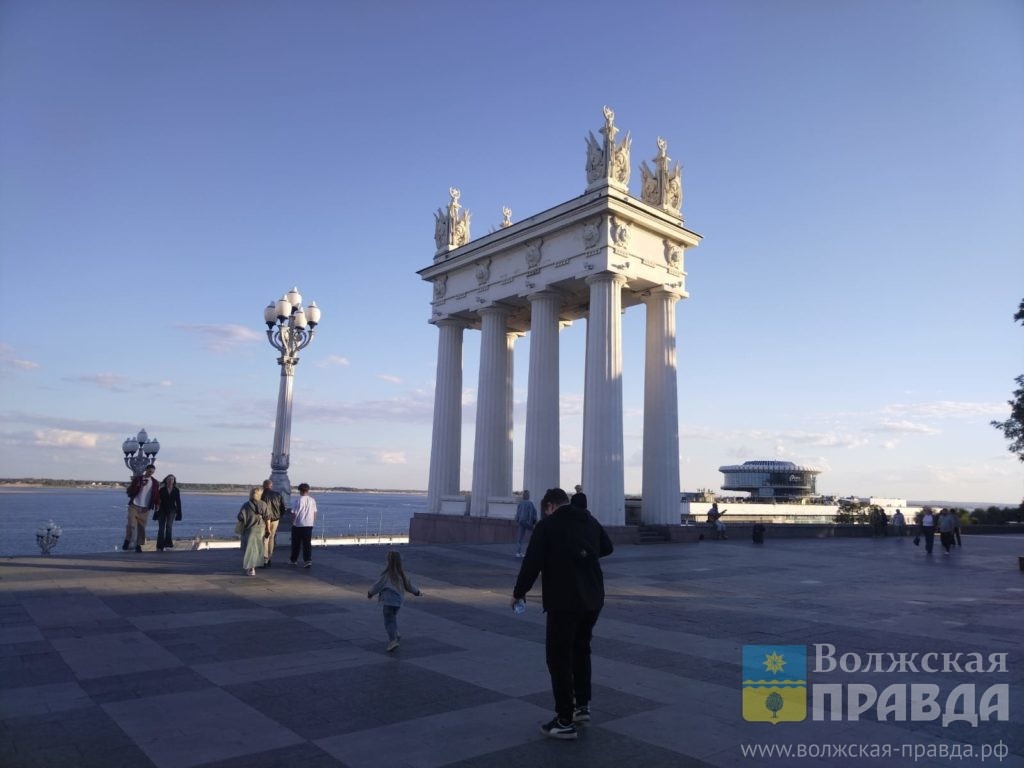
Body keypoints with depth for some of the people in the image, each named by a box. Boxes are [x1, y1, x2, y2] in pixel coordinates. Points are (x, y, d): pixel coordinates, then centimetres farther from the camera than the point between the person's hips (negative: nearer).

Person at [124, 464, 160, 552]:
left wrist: (157, 504, -3)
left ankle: (138, 545, 10)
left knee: (142, 527, 1)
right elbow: (129, 491, -2)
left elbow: (157, 494, 12)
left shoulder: (155, 483, 8)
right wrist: (138, 486, -17)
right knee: (131, 524, -12)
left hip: (145, 508, 2)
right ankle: (127, 540, 12)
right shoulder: (137, 479, 2)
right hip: (134, 506, -2)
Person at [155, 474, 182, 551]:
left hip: (171, 510, 0)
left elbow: (178, 502, 7)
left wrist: (179, 512, 4)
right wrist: (157, 509, -12)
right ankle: (160, 546, 9)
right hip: (162, 510, 0)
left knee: (169, 526, -16)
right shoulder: (162, 490, 0)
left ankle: (168, 544, -13)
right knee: (161, 528, 1)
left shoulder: (176, 490, 5)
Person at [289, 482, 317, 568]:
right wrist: (312, 521, 19)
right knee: (307, 544, 4)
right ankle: (308, 560, -6)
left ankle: (294, 559, 27)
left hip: (298, 525, -2)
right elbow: (315, 513, 7)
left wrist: (292, 523, 5)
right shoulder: (312, 500, 0)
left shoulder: (297, 501, -11)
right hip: (309, 525, 2)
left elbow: (294, 514, -8)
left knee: (296, 544, 13)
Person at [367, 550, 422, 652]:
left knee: (389, 621, -6)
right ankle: (395, 635, 30)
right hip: (398, 601, 7)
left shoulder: (386, 574, -14)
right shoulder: (401, 574, 5)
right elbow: (409, 584, 14)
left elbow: (377, 585, -7)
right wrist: (417, 592, 30)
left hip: (387, 601, -7)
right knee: (393, 618, 26)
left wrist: (370, 593, 9)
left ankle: (393, 641, -17)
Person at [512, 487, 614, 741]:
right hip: (593, 599, 7)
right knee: (581, 649, 24)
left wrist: (518, 593, 1)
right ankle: (582, 705, 29)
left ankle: (565, 721, 7)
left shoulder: (546, 526, -9)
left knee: (559, 657, 3)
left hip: (563, 601, -6)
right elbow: (607, 548, 24)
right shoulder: (590, 521, 8)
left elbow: (532, 563, -12)